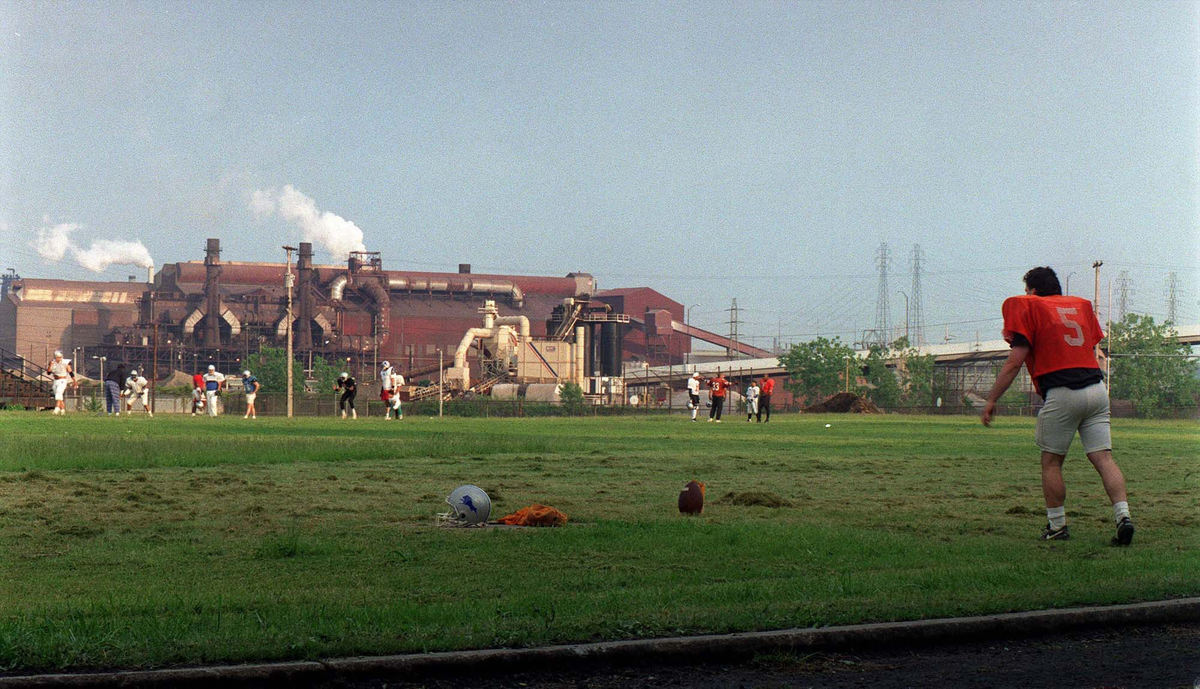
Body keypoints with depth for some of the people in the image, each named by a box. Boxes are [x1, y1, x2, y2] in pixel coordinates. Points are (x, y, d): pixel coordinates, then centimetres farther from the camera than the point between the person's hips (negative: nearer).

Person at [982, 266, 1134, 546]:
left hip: (1062, 394, -5)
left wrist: (991, 400, -1)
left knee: (1051, 461, 7)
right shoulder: (1082, 305, 21)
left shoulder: (1028, 307, 3)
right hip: (1097, 389, 5)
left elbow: (1015, 361, -3)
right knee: (1103, 458, 1)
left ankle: (1057, 526, 9)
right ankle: (1123, 515, -15)